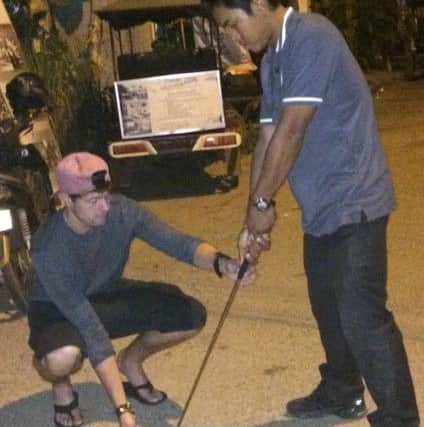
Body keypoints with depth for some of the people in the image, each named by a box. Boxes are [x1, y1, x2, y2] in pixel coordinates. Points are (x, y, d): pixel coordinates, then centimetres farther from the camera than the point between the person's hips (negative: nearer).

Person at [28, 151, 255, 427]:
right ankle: (61, 386, 0)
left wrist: (221, 263, -47)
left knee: (191, 316, -14)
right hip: (58, 311, -5)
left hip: (109, 296, 5)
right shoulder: (49, 249, -35)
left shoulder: (123, 212, -23)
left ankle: (131, 361, 15)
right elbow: (90, 328, -38)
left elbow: (179, 243, -23)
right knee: (63, 357, -40)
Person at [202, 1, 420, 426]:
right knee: (328, 305, 21)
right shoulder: (273, 60, 11)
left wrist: (261, 202, -13)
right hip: (321, 206, 10)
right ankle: (341, 393, 38)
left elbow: (291, 131, -21)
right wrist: (254, 219, 8)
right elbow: (267, 140, 11)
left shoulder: (311, 37, -19)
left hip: (352, 202, -10)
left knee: (361, 316, -8)